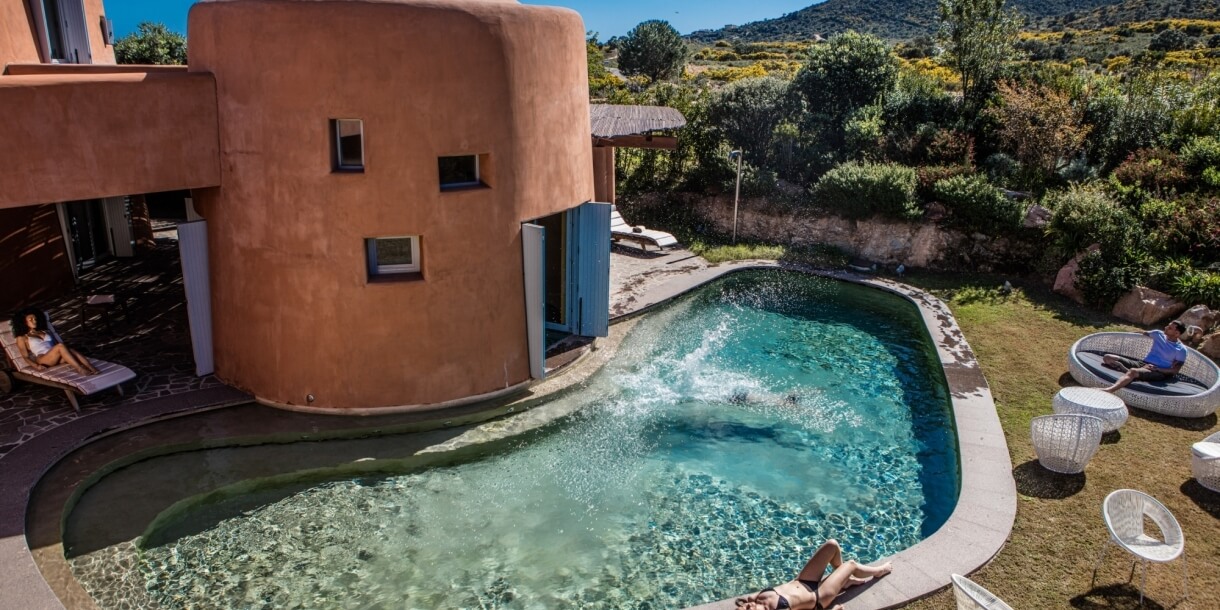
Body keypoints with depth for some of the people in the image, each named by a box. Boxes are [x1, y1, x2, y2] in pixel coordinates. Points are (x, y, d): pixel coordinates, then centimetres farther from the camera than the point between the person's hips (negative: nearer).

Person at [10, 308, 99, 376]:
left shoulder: (45, 332, 29)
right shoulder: (22, 338, 15)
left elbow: (56, 344, 25)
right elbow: (26, 357, 5)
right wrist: (36, 366, -14)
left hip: (56, 357, 4)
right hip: (43, 359, -4)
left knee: (71, 350, -31)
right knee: (60, 346, -34)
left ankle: (91, 368, -53)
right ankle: (80, 369, -50)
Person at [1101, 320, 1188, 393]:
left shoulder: (1181, 350, -3)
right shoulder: (1159, 334, 12)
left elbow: (1175, 371, -8)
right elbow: (1144, 333, 34)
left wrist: (1156, 369, -17)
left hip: (1160, 372, -7)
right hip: (1142, 363, 7)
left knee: (1133, 372, -43)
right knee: (1107, 357, -11)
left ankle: (1107, 391, -66)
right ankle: (1127, 371, -37)